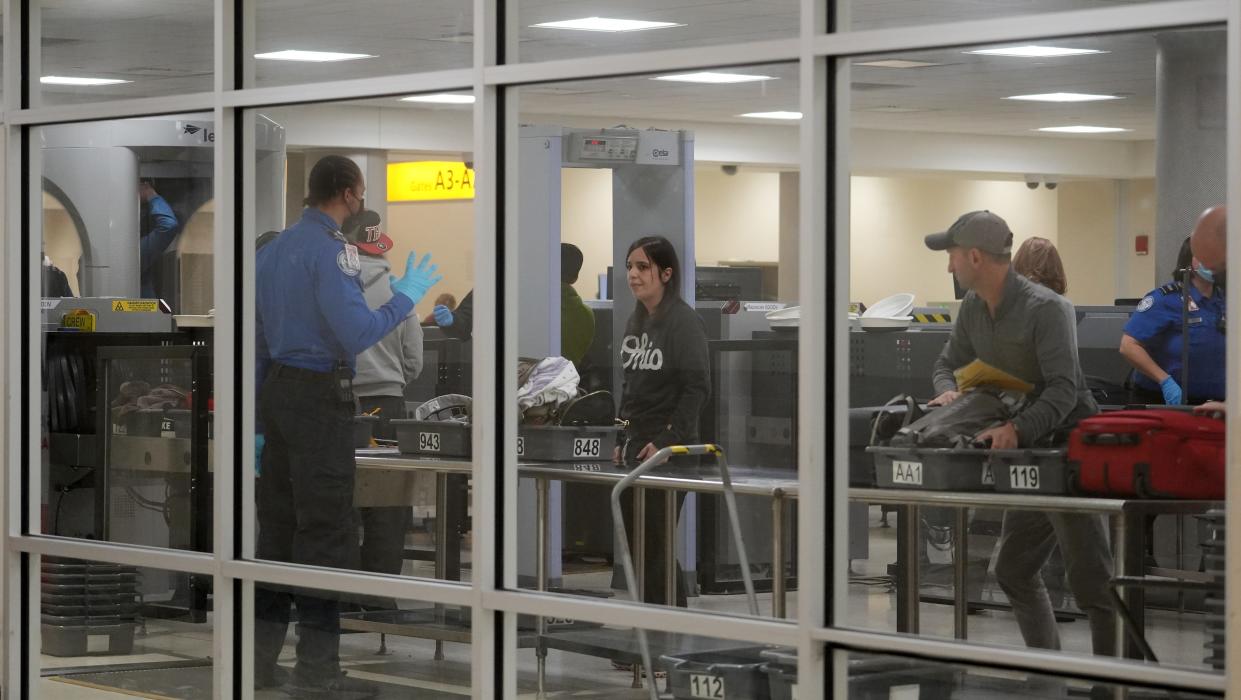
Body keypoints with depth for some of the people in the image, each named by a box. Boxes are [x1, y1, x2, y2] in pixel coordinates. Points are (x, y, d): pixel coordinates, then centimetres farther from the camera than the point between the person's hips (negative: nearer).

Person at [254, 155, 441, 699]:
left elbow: (257, 341, 17)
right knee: (326, 532, -5)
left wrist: (258, 421, 21)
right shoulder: (330, 250, -14)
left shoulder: (274, 249, 14)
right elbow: (357, 335, -24)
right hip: (320, 395, -9)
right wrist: (405, 297, -9)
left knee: (279, 526, 12)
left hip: (277, 389, 9)